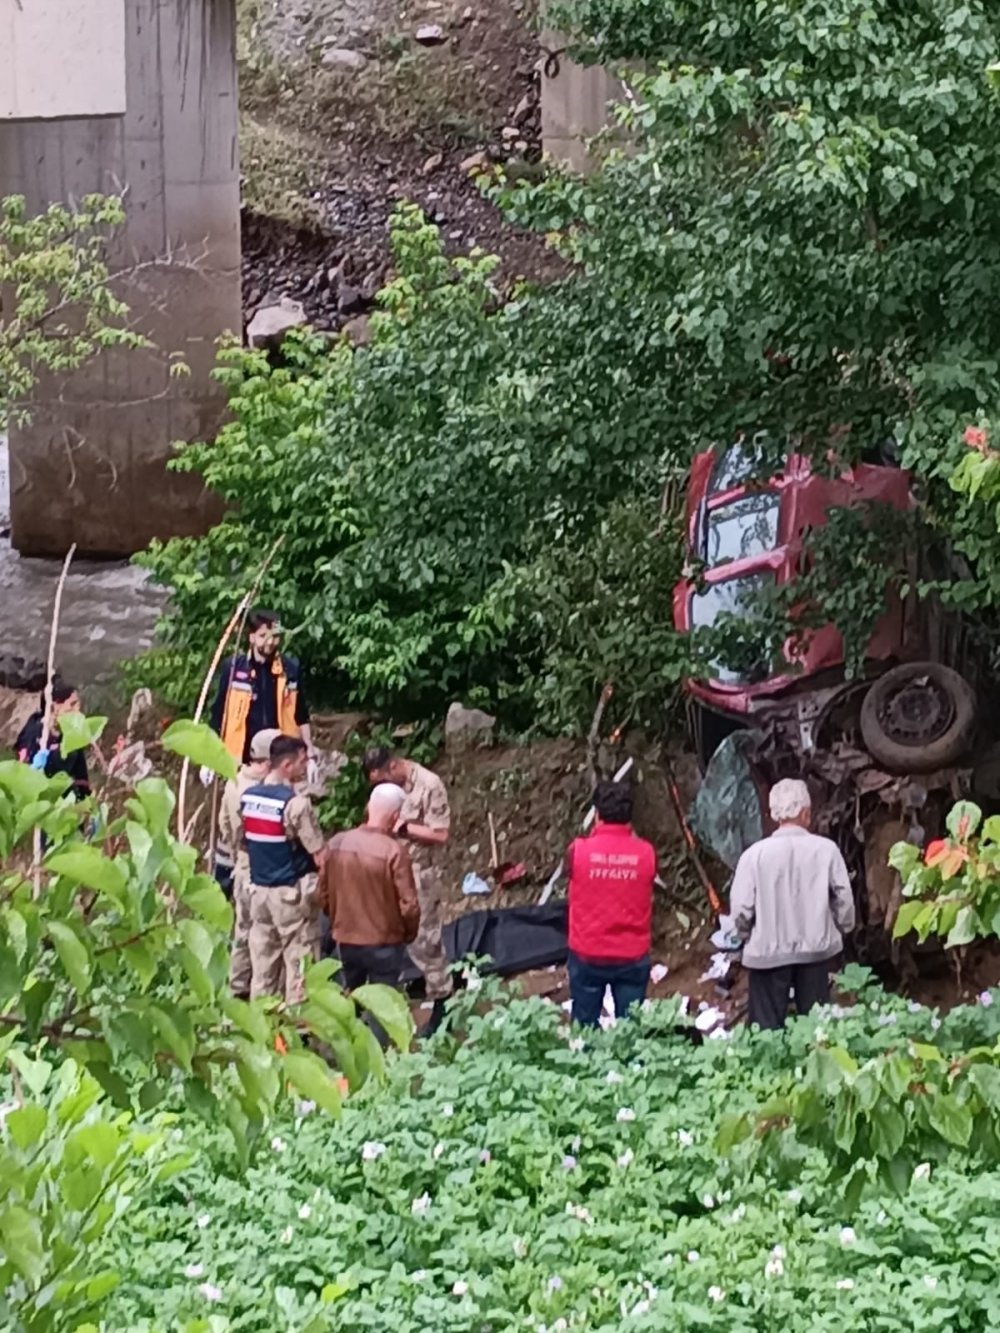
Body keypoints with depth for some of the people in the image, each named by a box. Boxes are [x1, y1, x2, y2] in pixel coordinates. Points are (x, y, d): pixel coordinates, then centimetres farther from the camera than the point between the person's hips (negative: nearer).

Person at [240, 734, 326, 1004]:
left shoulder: (248, 797, 4)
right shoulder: (295, 803, -18)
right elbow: (320, 856, -17)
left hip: (258, 888, 7)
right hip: (291, 891, -7)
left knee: (262, 963, 11)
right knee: (298, 963, 1)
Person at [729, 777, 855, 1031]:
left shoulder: (755, 854, -12)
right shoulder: (826, 849, -10)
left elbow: (741, 907, -9)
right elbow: (843, 897, -3)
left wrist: (746, 935, 12)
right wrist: (842, 928, 16)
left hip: (768, 951, -1)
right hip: (815, 948, 2)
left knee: (767, 1028, 6)